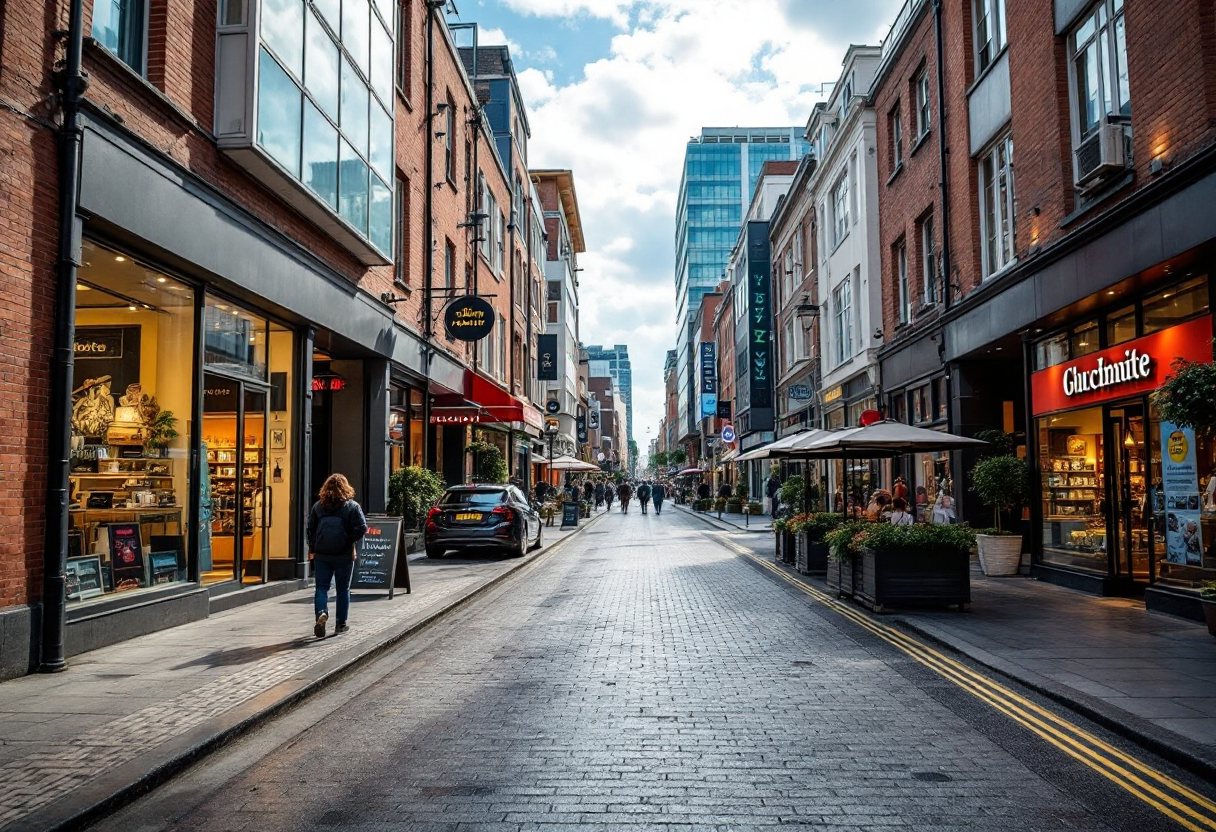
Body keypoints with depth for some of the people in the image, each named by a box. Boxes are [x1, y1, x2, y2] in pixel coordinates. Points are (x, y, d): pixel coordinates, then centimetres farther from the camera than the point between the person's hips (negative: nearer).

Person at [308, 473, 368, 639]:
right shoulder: (352, 506, -5)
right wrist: (351, 540, 5)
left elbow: (310, 529, 6)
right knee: (343, 589, 10)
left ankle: (321, 613, -19)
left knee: (321, 587, 7)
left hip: (321, 554, 1)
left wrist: (312, 549, 16)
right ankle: (341, 624, 15)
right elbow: (362, 528, -13)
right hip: (344, 555, -1)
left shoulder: (318, 506, 4)